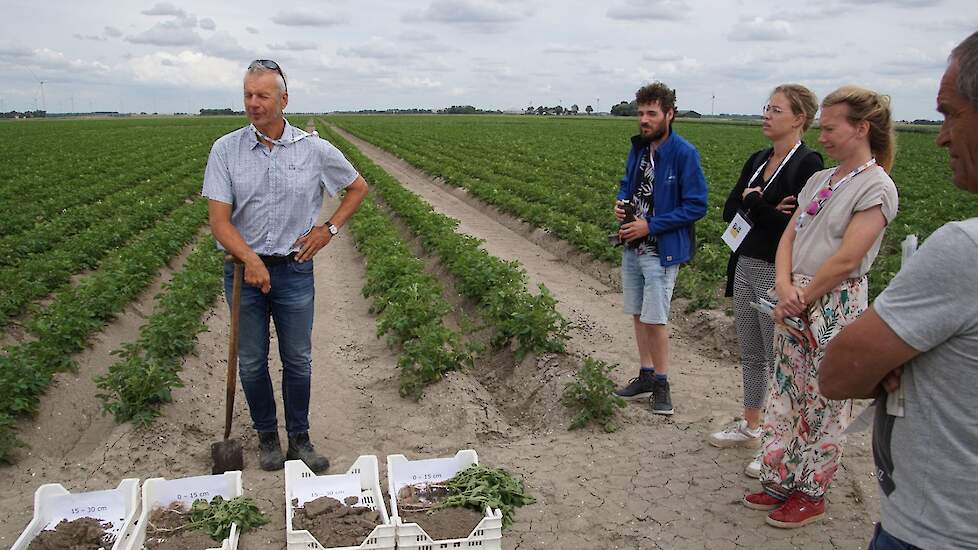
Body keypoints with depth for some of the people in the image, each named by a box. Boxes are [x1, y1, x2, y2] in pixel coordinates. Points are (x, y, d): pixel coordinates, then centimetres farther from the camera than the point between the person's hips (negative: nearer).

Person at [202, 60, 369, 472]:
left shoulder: (314, 149, -3)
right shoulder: (226, 150, -4)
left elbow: (358, 187, 13)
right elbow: (219, 221, -10)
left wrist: (330, 228, 2)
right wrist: (250, 259, -27)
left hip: (295, 269, 0)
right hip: (245, 268, 0)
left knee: (298, 361, 8)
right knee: (252, 363, 10)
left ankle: (299, 439, 25)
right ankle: (267, 437, 29)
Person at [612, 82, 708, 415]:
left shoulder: (684, 154, -16)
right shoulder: (639, 148, 6)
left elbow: (697, 206, -16)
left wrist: (651, 225, -19)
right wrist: (621, 202, -2)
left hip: (661, 250, -7)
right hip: (633, 246, 7)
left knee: (655, 319, -2)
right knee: (638, 314, 13)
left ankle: (661, 384, 16)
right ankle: (646, 376, 27)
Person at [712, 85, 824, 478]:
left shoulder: (807, 164, -12)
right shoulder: (758, 160, 11)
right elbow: (729, 210, 7)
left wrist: (752, 203, -12)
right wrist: (766, 211, -10)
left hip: (779, 273, -8)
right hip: (746, 266, 8)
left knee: (779, 360, 1)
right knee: (750, 354, 18)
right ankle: (751, 427, 33)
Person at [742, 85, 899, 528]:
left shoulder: (876, 187, -12)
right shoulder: (819, 180, 11)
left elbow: (845, 261, -19)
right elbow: (788, 238, 6)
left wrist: (800, 300, -11)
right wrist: (784, 288, -10)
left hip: (835, 306, -7)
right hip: (797, 301, 8)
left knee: (823, 404, 5)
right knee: (785, 393, 13)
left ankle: (810, 495, 21)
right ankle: (781, 482, 28)